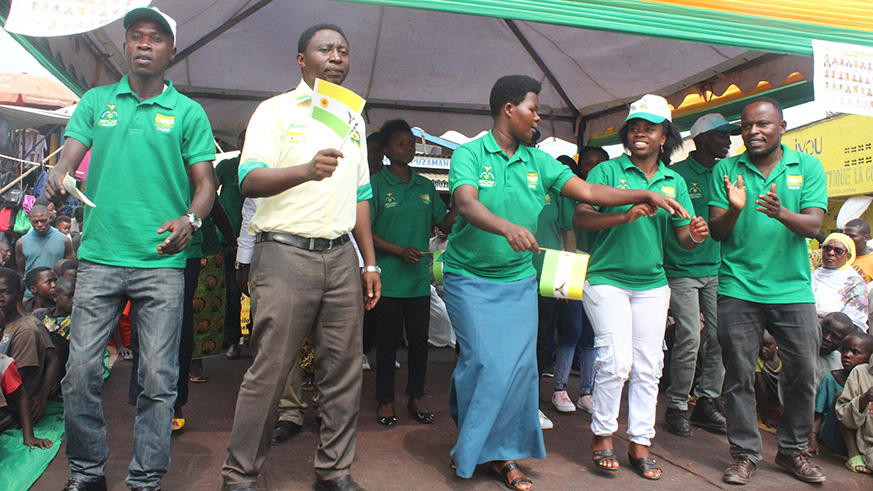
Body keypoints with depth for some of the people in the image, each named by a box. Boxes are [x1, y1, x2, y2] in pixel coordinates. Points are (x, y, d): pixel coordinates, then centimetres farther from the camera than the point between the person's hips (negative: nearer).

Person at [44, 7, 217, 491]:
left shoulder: (188, 112, 9)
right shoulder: (96, 101, 16)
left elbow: (205, 182, 5)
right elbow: (69, 155, 6)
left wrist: (190, 219, -16)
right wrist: (57, 178, -19)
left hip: (161, 261, -1)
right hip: (99, 256, 2)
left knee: (158, 378, 0)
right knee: (80, 370, 2)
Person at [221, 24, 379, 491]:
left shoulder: (354, 119, 20)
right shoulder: (276, 110, 2)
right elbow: (250, 180, -12)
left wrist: (370, 263, 14)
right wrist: (306, 170, -30)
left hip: (341, 256, 5)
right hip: (285, 254, -5)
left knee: (345, 370, 6)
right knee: (268, 372, -3)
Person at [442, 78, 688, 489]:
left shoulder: (538, 161, 7)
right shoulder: (469, 154, -7)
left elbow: (588, 192, 3)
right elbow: (467, 205, -25)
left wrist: (646, 195, -6)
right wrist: (507, 227, -44)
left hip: (519, 280, 5)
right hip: (470, 277, -4)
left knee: (519, 365, -1)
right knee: (486, 364, -8)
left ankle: (501, 453, 15)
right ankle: (469, 449, 17)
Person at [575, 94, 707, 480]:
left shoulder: (674, 182, 11)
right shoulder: (607, 171, -3)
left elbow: (683, 237, 10)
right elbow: (580, 218, -15)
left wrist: (695, 236, -14)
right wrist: (626, 215, -29)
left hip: (652, 284, 4)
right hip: (607, 279, -4)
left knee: (647, 367, 6)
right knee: (616, 360, -10)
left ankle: (640, 443, 19)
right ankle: (602, 434, 11)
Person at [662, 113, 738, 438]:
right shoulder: (676, 174, -4)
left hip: (716, 268, 6)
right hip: (681, 268, -6)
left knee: (721, 335, 3)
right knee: (689, 338, -9)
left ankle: (705, 402, 18)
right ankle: (677, 407, 6)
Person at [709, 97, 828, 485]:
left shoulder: (807, 166, 5)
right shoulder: (726, 170, 4)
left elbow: (813, 226, -6)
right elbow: (716, 231, 0)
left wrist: (781, 212, -27)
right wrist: (734, 209, -22)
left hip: (793, 288, 1)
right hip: (738, 288, -1)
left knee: (803, 373, 6)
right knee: (739, 375, 2)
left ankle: (792, 450, 26)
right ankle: (745, 453, 16)